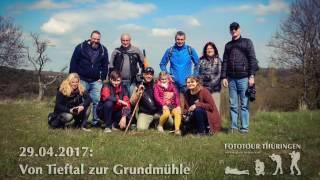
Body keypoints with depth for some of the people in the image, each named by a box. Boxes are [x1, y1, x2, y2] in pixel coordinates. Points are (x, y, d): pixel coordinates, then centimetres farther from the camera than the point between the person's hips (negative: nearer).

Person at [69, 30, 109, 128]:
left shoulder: (103, 50, 6)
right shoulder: (81, 47, -2)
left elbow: (105, 66, 12)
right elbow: (73, 63, 0)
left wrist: (102, 78, 3)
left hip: (96, 81, 2)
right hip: (82, 80, -2)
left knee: (97, 101, -1)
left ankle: (96, 121, 11)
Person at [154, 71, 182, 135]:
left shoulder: (171, 85, 15)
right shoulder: (157, 86, 7)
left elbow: (177, 95, 6)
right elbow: (156, 96, -5)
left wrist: (178, 105, -7)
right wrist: (163, 105, -19)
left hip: (172, 105, 3)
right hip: (163, 105, -3)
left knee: (178, 112, -27)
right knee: (166, 113, -32)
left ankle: (177, 129, -24)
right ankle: (160, 125, -4)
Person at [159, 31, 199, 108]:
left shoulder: (190, 50, 0)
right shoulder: (170, 50, 1)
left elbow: (197, 64, 8)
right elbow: (162, 64, 9)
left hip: (186, 82, 0)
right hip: (174, 82, 1)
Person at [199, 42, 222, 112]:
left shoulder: (218, 61, 7)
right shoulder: (201, 60, 12)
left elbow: (219, 74, -1)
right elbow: (198, 73, 8)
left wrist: (211, 85, -10)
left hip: (214, 89, -1)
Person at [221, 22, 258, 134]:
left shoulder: (247, 42, 7)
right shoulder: (228, 45, 18)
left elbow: (252, 60, 0)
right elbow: (225, 62, 15)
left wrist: (252, 76, -9)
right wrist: (224, 77, 4)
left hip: (243, 78, -3)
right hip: (231, 79, 4)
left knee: (244, 104, -2)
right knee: (233, 105, 4)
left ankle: (244, 127, 2)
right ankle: (233, 127, 9)